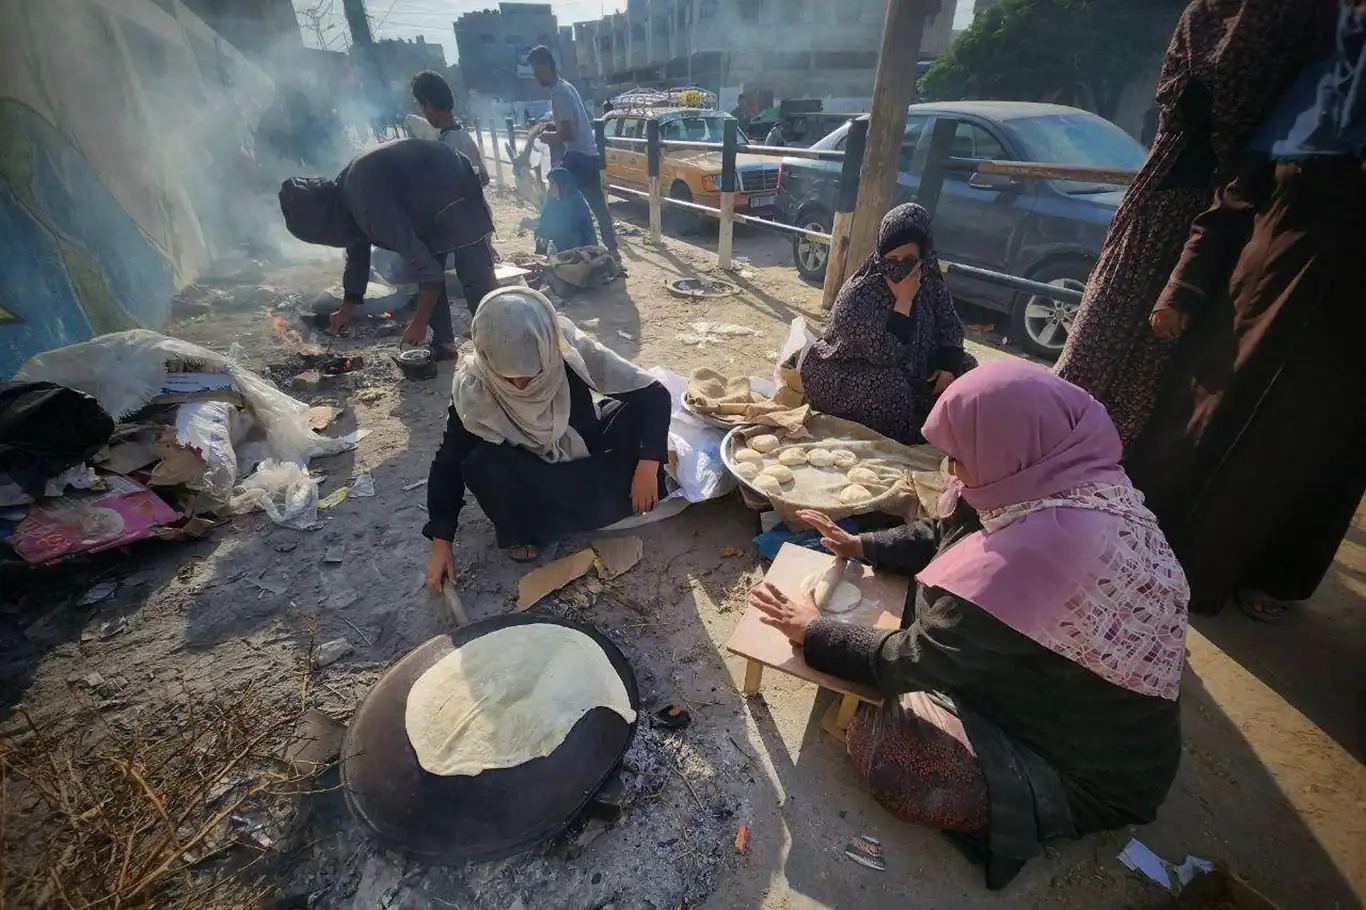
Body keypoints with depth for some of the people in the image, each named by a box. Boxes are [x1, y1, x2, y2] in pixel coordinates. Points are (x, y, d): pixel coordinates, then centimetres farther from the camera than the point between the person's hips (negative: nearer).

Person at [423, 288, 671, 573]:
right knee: (481, 462, -32)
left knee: (636, 410, -24)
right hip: (529, 477, 0)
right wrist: (441, 541, -13)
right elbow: (449, 460, -15)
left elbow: (654, 394, -24)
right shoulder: (474, 387, -27)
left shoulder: (574, 351, -29)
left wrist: (647, 465, -34)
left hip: (588, 460, 1)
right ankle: (519, 529, -4)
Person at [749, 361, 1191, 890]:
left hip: (1088, 768, -8)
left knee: (876, 737, -15)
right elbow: (949, 536, 6)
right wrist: (862, 546, 2)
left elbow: (915, 662, -26)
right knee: (927, 603, 9)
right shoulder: (1076, 482, -11)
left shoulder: (1045, 544, -38)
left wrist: (814, 632, -14)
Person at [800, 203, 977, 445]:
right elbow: (883, 353, -33)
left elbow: (951, 326, 5)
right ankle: (905, 438, -11)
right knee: (887, 383, -36)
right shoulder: (859, 291, -26)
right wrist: (903, 301, -32)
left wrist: (947, 366, -12)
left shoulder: (930, 282, -6)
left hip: (908, 370, 7)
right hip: (845, 376, -7)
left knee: (965, 367, -4)